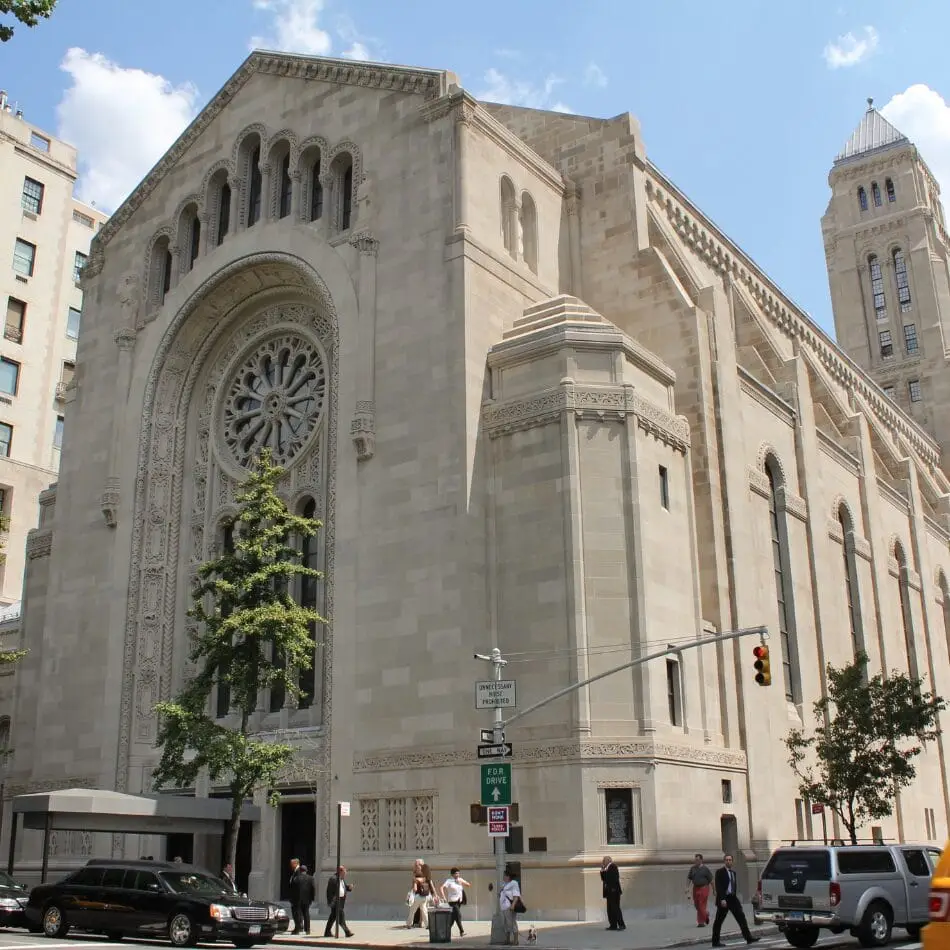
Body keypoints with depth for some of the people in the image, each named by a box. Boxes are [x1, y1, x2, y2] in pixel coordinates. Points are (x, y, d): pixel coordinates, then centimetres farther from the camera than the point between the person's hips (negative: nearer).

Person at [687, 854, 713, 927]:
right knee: (697, 905, 9)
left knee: (702, 905, -8)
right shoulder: (692, 868, 6)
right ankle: (706, 914, 35)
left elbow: (711, 880, -2)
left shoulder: (705, 869, -5)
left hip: (704, 888, -5)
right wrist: (687, 887, 1)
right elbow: (689, 878, 10)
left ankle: (701, 922, 1)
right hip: (695, 888, 5)